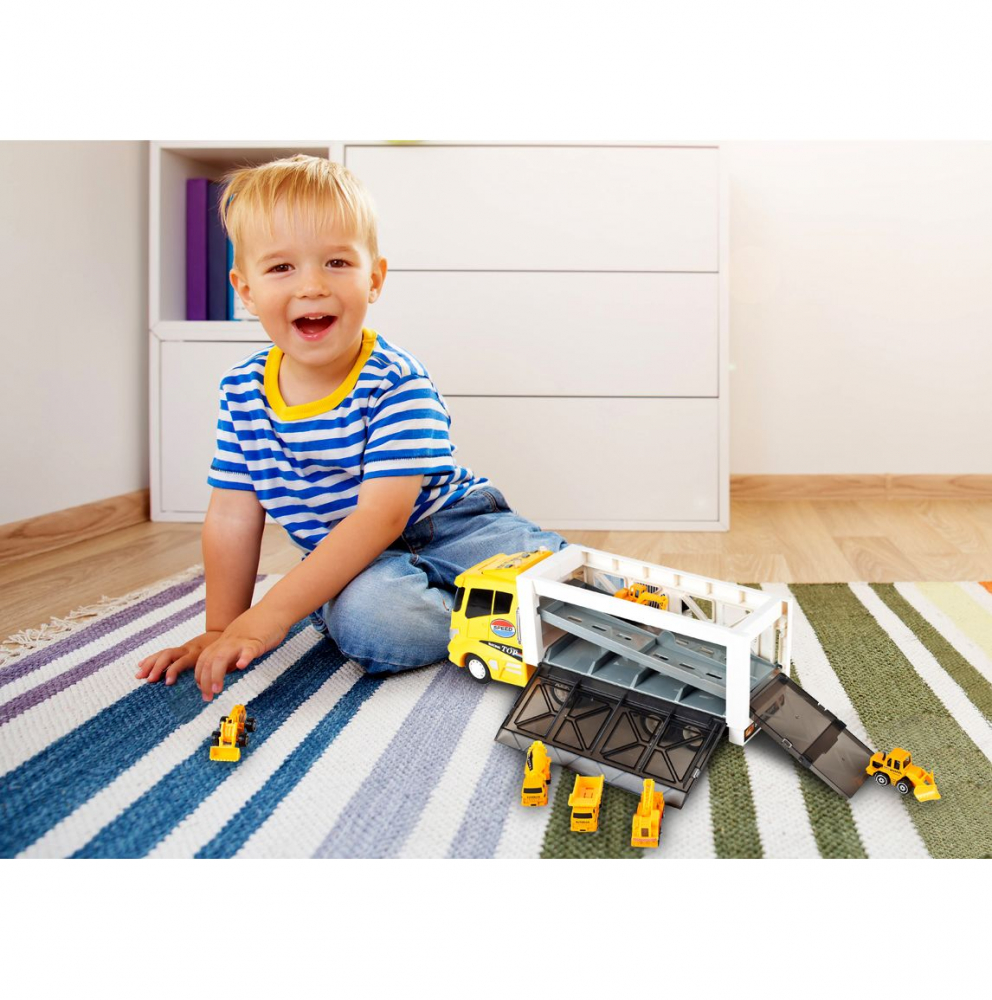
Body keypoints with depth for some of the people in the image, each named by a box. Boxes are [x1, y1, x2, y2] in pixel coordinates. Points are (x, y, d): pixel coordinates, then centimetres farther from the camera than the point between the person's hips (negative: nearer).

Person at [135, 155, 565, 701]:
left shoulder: (395, 381, -20)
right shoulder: (243, 391, -3)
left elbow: (382, 515, -28)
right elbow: (232, 516, 2)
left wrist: (269, 616, -33)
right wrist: (221, 631, 0)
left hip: (446, 528, -3)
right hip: (353, 565, 3)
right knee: (366, 618, -34)